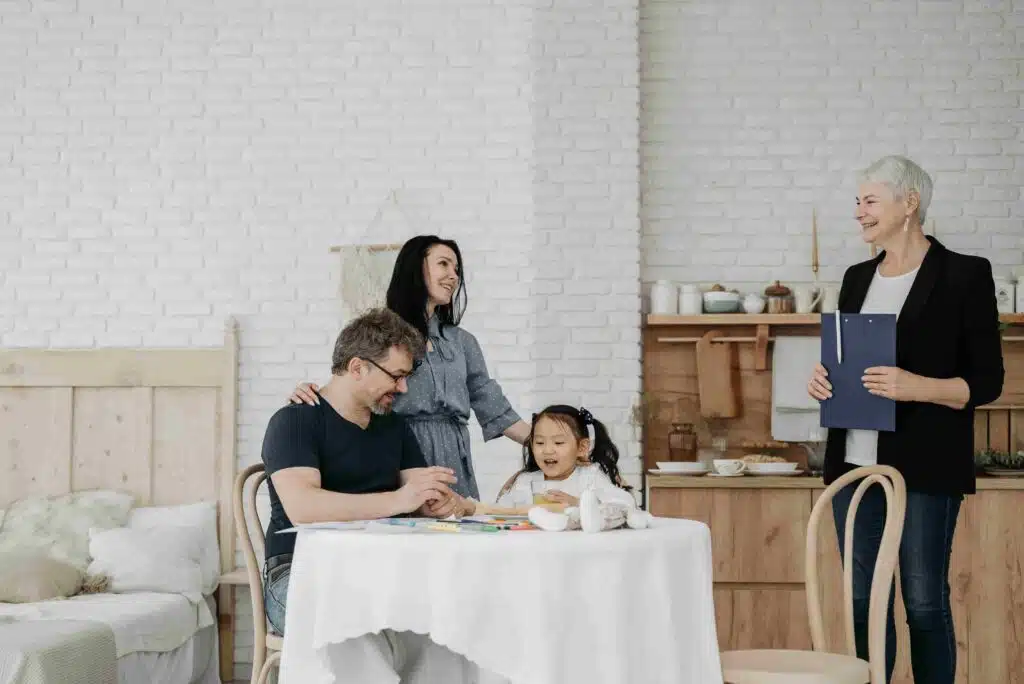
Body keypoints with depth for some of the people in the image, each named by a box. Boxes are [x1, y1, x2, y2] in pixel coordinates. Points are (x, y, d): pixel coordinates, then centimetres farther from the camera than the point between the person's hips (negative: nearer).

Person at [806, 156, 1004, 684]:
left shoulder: (964, 275, -3)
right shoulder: (858, 278, 15)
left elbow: (987, 381, -5)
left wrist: (917, 387, -21)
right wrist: (824, 379, 1)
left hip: (924, 467, -5)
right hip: (855, 460, 6)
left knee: (924, 601, -2)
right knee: (864, 600, 8)